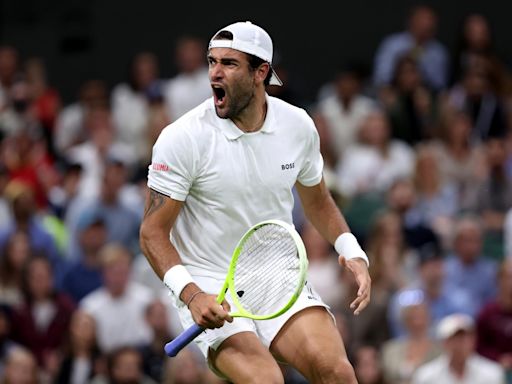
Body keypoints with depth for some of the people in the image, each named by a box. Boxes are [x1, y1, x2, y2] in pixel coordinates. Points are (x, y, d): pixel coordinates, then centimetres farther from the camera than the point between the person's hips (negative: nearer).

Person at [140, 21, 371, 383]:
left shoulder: (298, 125, 1)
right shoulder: (182, 138, -12)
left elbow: (318, 201, 20)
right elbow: (153, 233, -10)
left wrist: (353, 254, 4)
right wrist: (191, 295, -24)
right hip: (210, 290, -4)